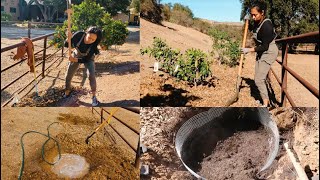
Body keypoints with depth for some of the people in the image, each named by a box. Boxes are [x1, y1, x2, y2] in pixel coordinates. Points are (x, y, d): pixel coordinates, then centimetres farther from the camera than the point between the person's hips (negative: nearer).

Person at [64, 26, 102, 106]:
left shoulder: (94, 45, -34)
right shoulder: (79, 35, -33)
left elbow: (87, 59, -24)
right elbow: (66, 44, -21)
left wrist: (77, 60, -37)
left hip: (87, 58, -2)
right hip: (76, 56, 2)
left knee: (91, 75, -22)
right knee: (68, 76, 9)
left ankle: (94, 97, -7)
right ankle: (67, 94, 35)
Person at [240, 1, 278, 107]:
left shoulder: (266, 25, -26)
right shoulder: (257, 23, 0)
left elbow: (265, 47, -25)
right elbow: (252, 29, 26)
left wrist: (249, 50, -21)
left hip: (269, 52, -9)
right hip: (261, 52, 9)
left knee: (259, 79, -12)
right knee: (259, 78, 12)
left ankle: (266, 104, -2)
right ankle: (266, 99, 26)